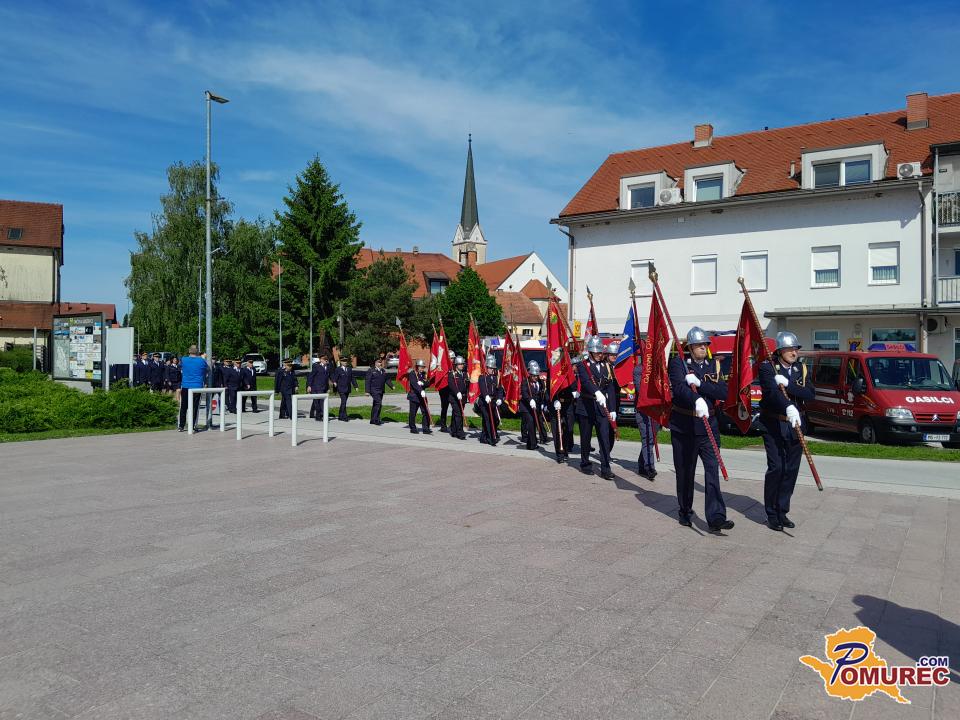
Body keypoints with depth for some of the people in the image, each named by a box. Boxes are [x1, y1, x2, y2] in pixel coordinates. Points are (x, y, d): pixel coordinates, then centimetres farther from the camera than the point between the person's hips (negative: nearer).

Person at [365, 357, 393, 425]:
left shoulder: (383, 371, 15)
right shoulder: (371, 371, -5)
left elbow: (387, 380, 15)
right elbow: (368, 381, -8)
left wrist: (392, 386, -1)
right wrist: (367, 391, -13)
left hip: (381, 391, 7)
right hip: (374, 391, -7)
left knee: (376, 405, 12)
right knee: (378, 403, -17)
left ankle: (373, 420, 19)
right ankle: (376, 419, -12)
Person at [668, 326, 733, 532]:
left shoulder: (714, 365, 8)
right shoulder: (677, 363, -4)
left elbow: (723, 393, -5)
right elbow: (680, 388, -23)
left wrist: (699, 383, -17)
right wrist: (697, 400, -41)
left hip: (708, 426, 2)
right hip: (683, 427, -2)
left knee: (713, 470, -8)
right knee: (684, 472, 10)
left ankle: (716, 517, -10)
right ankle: (685, 512, 28)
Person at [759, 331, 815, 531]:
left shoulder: (801, 369, 9)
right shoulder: (767, 368, -7)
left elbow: (810, 394, -5)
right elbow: (772, 392, -24)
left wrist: (787, 383, -18)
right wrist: (788, 408, -40)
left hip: (795, 426, 5)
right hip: (774, 426, -5)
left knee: (791, 469, 7)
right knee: (776, 468, -8)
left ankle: (782, 512, 19)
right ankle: (772, 514, 4)